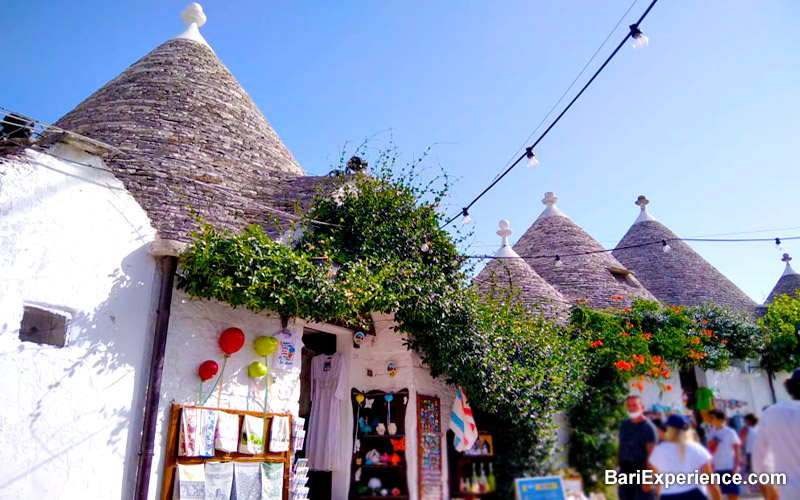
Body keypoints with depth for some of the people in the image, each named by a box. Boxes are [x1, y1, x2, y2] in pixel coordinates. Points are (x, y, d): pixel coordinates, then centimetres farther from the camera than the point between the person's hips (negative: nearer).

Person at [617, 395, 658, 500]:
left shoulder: (648, 427, -9)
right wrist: (618, 467, 9)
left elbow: (651, 454, -12)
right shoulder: (624, 425, 9)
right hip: (625, 472, 6)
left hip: (642, 472, -6)